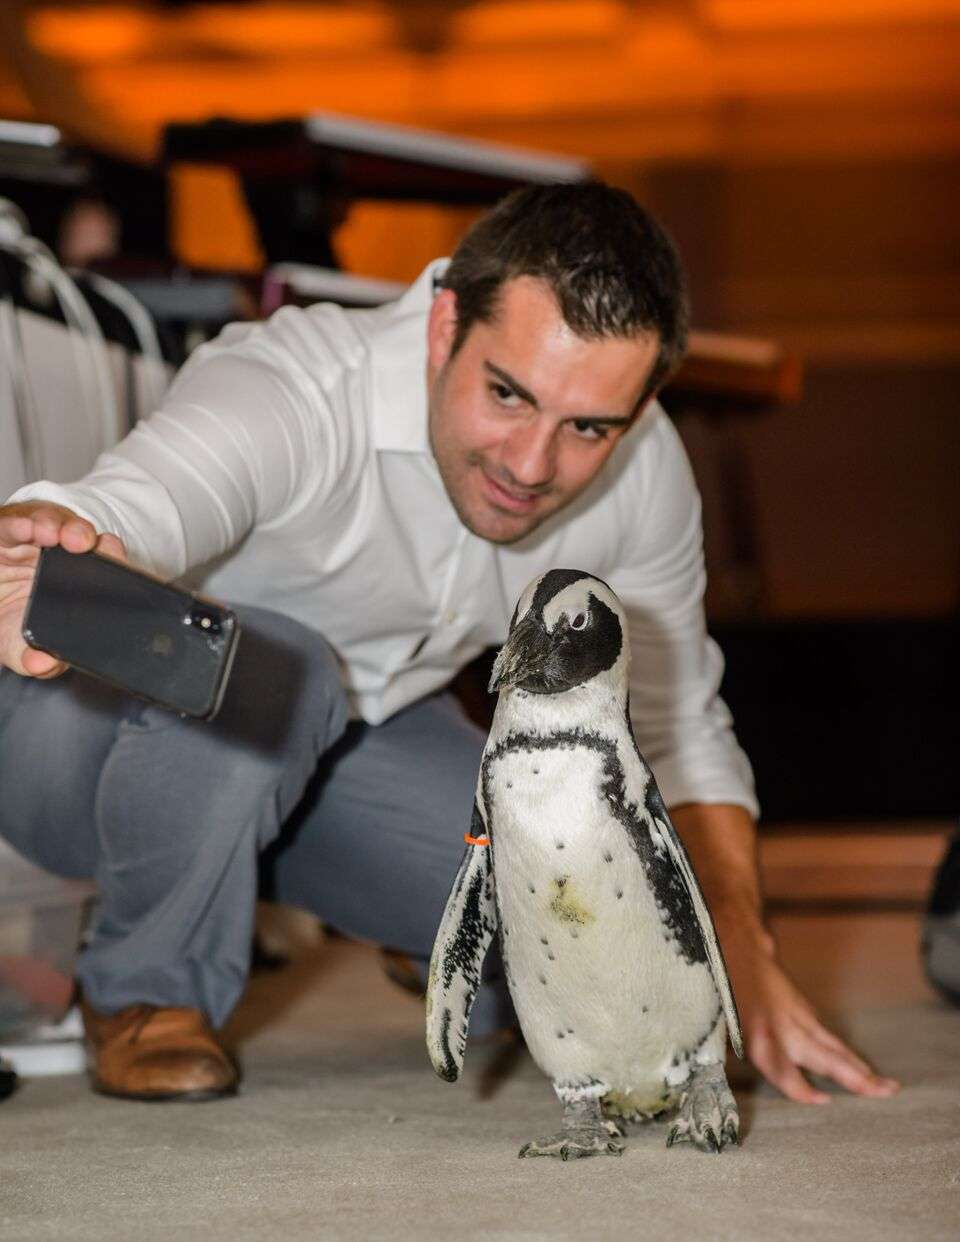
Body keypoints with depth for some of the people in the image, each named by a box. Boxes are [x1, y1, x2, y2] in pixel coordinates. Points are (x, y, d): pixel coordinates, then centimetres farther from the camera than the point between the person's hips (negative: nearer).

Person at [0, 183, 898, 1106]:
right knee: (262, 673, -38)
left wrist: (737, 937, -16)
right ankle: (149, 989, -10)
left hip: (333, 739, 6)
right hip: (99, 729, -5)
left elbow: (681, 732, -1)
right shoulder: (287, 396, -36)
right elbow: (126, 511, -57)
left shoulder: (643, 474, -15)